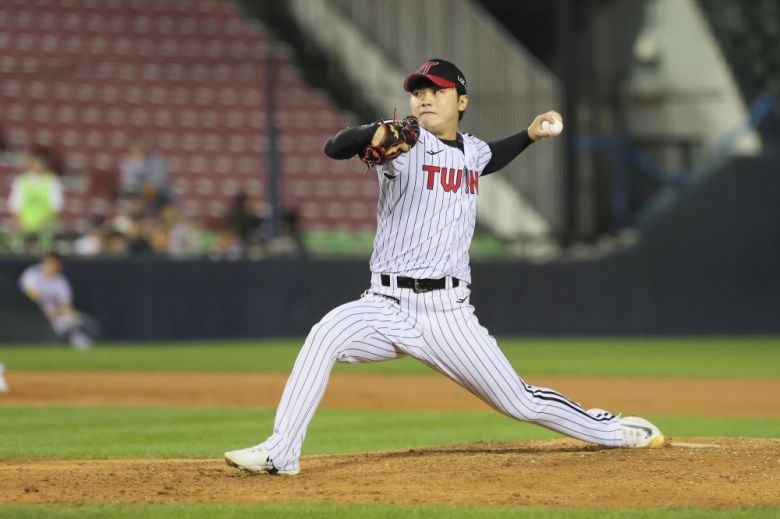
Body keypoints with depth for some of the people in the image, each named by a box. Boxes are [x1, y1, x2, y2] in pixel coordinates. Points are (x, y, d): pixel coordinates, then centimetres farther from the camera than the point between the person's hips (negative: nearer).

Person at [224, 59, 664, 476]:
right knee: (327, 335, -31)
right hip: (389, 305, -3)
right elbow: (335, 148, -22)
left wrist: (530, 135, 28)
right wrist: (376, 136, -42)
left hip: (448, 314, 3)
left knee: (521, 402, 3)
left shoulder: (472, 151, 12)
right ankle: (281, 453, -27)